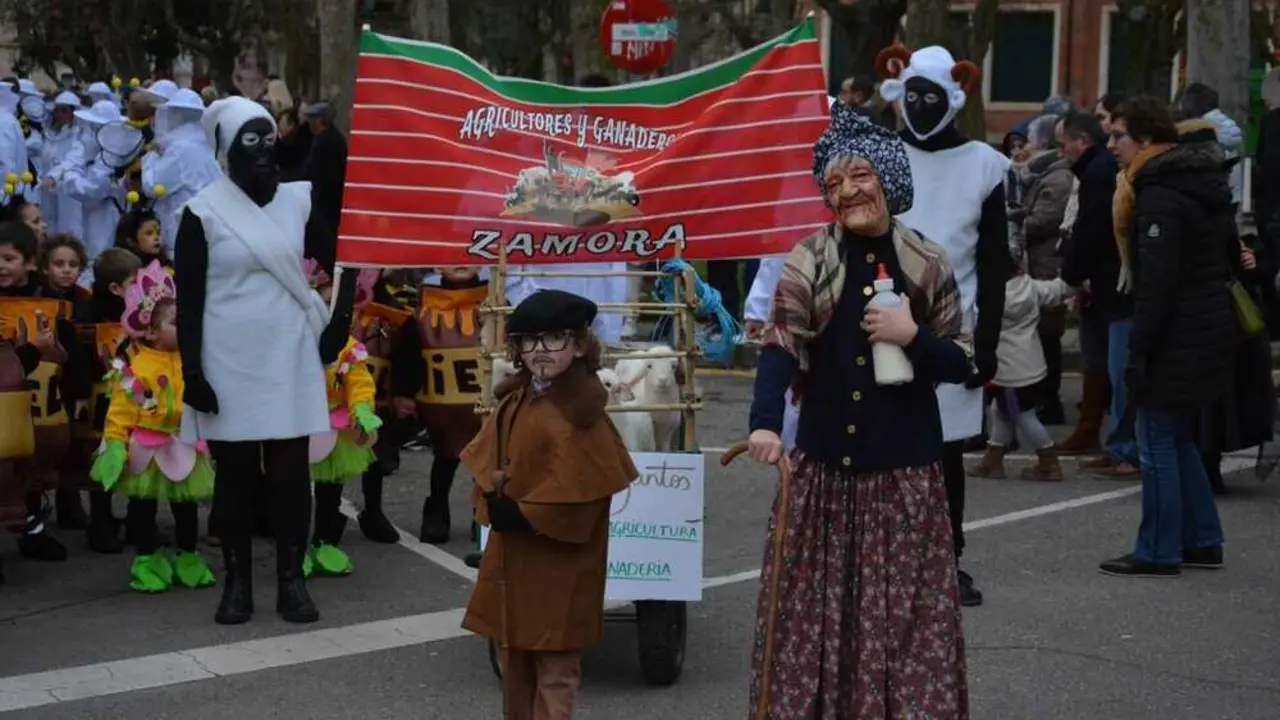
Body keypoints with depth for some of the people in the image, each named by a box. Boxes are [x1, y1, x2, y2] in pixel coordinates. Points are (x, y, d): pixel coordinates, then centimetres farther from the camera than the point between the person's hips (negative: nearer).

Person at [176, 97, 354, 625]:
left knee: (290, 471, 4)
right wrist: (191, 372, -10)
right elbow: (188, 299, -5)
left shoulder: (300, 200, 3)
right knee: (234, 474, 6)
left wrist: (338, 325, 2)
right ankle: (237, 581, 16)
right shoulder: (204, 212, -5)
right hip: (229, 366, -2)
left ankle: (291, 579, 13)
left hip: (290, 360, 2)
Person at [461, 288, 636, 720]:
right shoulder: (513, 400, 8)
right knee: (513, 659, 18)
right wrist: (493, 502, -9)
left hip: (557, 561, -8)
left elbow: (578, 491, -20)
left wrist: (520, 513, -15)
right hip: (510, 554, 8)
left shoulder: (580, 409, -17)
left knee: (555, 667, -1)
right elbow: (484, 462, 11)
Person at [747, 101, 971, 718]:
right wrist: (765, 422, -32)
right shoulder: (809, 261, -2)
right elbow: (780, 346, -15)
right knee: (816, 607, 4)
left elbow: (962, 364, 5)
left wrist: (913, 336, -15)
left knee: (906, 611, 2)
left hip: (904, 468, 0)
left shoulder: (927, 265, 2)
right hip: (824, 465, 0)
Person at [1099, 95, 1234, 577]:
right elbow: (1229, 249, 20)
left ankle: (1159, 553, 3)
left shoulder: (1160, 197, -18)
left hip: (1176, 339, -10)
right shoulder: (1204, 185, 14)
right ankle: (1202, 542, 22)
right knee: (1179, 439, 18)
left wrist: (1139, 351, -20)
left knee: (1158, 443, -2)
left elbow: (1156, 284, -22)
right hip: (1211, 332, 10)